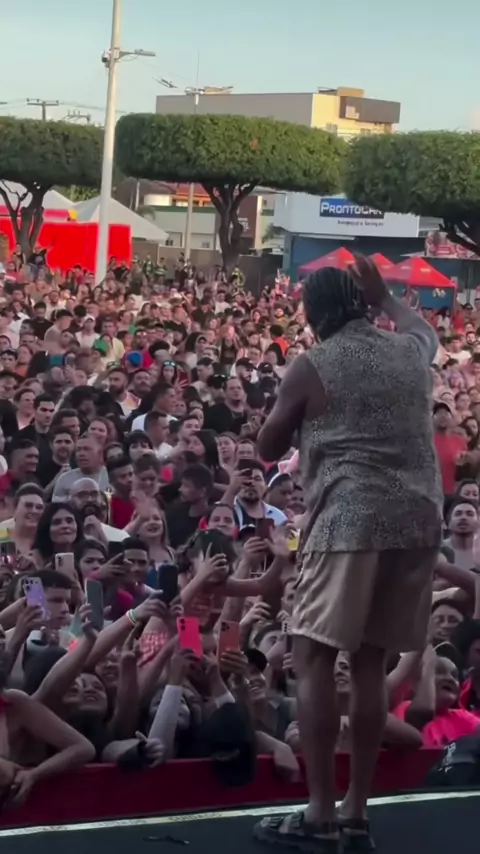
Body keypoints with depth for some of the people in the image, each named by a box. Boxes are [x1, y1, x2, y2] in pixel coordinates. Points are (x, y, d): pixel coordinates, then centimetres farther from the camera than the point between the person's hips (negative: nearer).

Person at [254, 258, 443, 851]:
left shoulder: (312, 367, -1)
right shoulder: (409, 353, 13)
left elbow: (268, 449, 9)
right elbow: (423, 328, 39)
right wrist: (384, 296, 47)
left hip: (350, 519, -5)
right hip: (416, 519, 6)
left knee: (313, 658, -2)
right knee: (370, 663, 10)